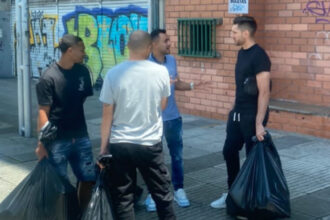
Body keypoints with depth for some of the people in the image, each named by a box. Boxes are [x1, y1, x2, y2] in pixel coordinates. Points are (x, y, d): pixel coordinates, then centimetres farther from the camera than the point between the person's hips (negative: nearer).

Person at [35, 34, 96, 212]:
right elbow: (43, 112, -13)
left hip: (81, 137, 5)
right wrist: (41, 143, -13)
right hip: (57, 141, -5)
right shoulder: (48, 77, -14)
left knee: (88, 178, 10)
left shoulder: (83, 72, 1)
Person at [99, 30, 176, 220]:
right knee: (162, 193, 15)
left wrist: (104, 146, 5)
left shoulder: (113, 74, -8)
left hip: (120, 145, 0)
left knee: (123, 198, 9)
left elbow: (107, 114, -4)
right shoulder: (161, 72, -6)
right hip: (151, 144, 0)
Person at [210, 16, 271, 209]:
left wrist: (259, 123, -26)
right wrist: (236, 110, 19)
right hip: (237, 113, 9)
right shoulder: (242, 53, 9)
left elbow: (264, 92, -23)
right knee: (229, 151, 14)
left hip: (252, 116, -9)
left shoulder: (259, 56, -19)